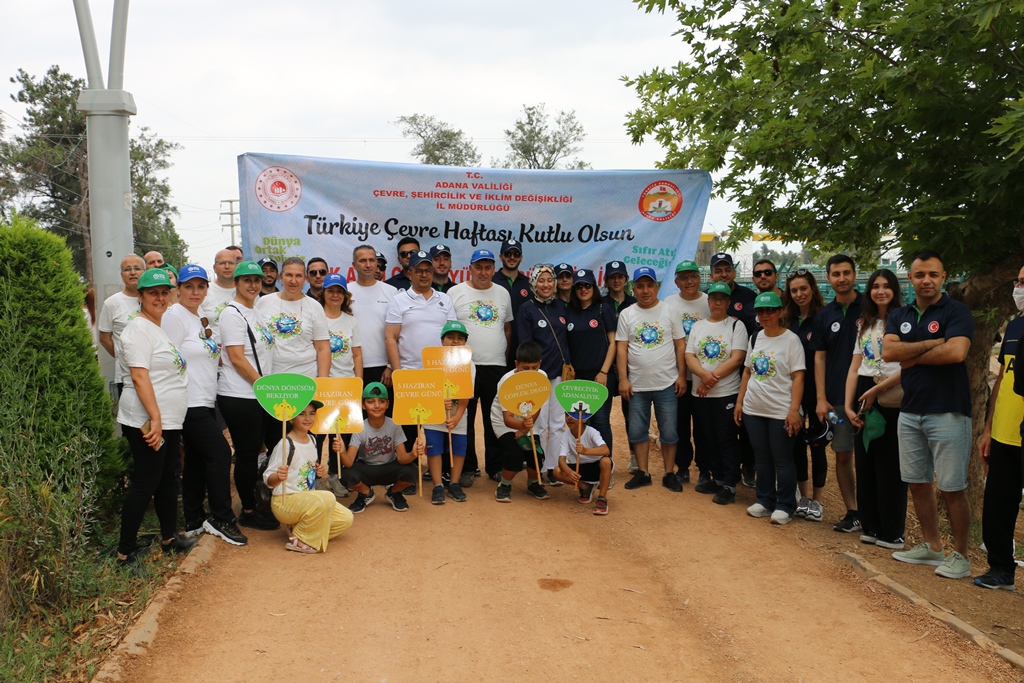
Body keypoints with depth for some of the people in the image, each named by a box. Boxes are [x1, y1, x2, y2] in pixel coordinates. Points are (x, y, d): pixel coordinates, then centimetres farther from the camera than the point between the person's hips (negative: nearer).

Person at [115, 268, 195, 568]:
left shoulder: (159, 327, 17)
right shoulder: (139, 328, -12)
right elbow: (139, 376, -20)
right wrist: (155, 418, -25)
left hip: (169, 420, 9)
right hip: (148, 421, -9)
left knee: (167, 480, 17)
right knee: (145, 484, -5)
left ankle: (169, 538, 31)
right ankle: (126, 553, 3)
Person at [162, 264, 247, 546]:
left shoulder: (201, 318, 16)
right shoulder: (174, 316, -10)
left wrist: (217, 353, 8)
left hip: (205, 401, 9)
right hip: (189, 404, -9)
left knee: (196, 460, 12)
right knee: (220, 453, -11)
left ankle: (194, 522, 20)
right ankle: (221, 519, -2)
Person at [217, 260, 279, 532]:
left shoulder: (256, 312, 16)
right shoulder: (233, 313, -10)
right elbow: (237, 358, -16)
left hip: (260, 395, 8)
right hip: (239, 396, -8)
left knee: (253, 452, 14)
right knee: (247, 454, 0)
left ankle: (254, 506, 24)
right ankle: (248, 512, 11)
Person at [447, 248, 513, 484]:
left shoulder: (503, 293, 10)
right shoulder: (455, 292, -1)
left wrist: (505, 356, 8)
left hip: (496, 367, 3)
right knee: (464, 419, 3)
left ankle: (495, 466, 20)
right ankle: (466, 468, 14)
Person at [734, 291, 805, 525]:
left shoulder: (791, 339, -8)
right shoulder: (755, 338, 9)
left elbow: (798, 377, -12)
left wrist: (794, 410, -18)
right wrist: (739, 401, 12)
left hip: (781, 412, -6)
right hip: (753, 410, 6)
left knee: (782, 460, 2)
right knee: (761, 458, 14)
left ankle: (785, 506, 13)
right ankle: (765, 501, 25)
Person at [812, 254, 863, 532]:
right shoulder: (824, 315, 8)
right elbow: (820, 357, 8)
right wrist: (821, 399, 1)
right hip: (837, 398, 3)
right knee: (842, 455, 6)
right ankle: (852, 512, 16)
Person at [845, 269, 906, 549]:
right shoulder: (864, 324, 14)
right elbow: (854, 368, 11)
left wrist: (876, 391, -16)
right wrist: (848, 405, 2)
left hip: (892, 400, -6)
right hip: (864, 399, 6)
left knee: (889, 467, -1)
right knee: (865, 464, 10)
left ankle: (892, 533, 10)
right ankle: (870, 526, 21)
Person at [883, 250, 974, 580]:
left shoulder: (957, 312, -7)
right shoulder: (899, 316, 10)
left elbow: (956, 352, -23)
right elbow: (888, 351, -7)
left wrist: (912, 357, -10)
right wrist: (931, 344, -15)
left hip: (948, 413, -6)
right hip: (909, 413, 6)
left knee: (952, 488, 1)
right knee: (917, 483, 13)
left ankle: (959, 555, 15)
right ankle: (932, 546, 28)